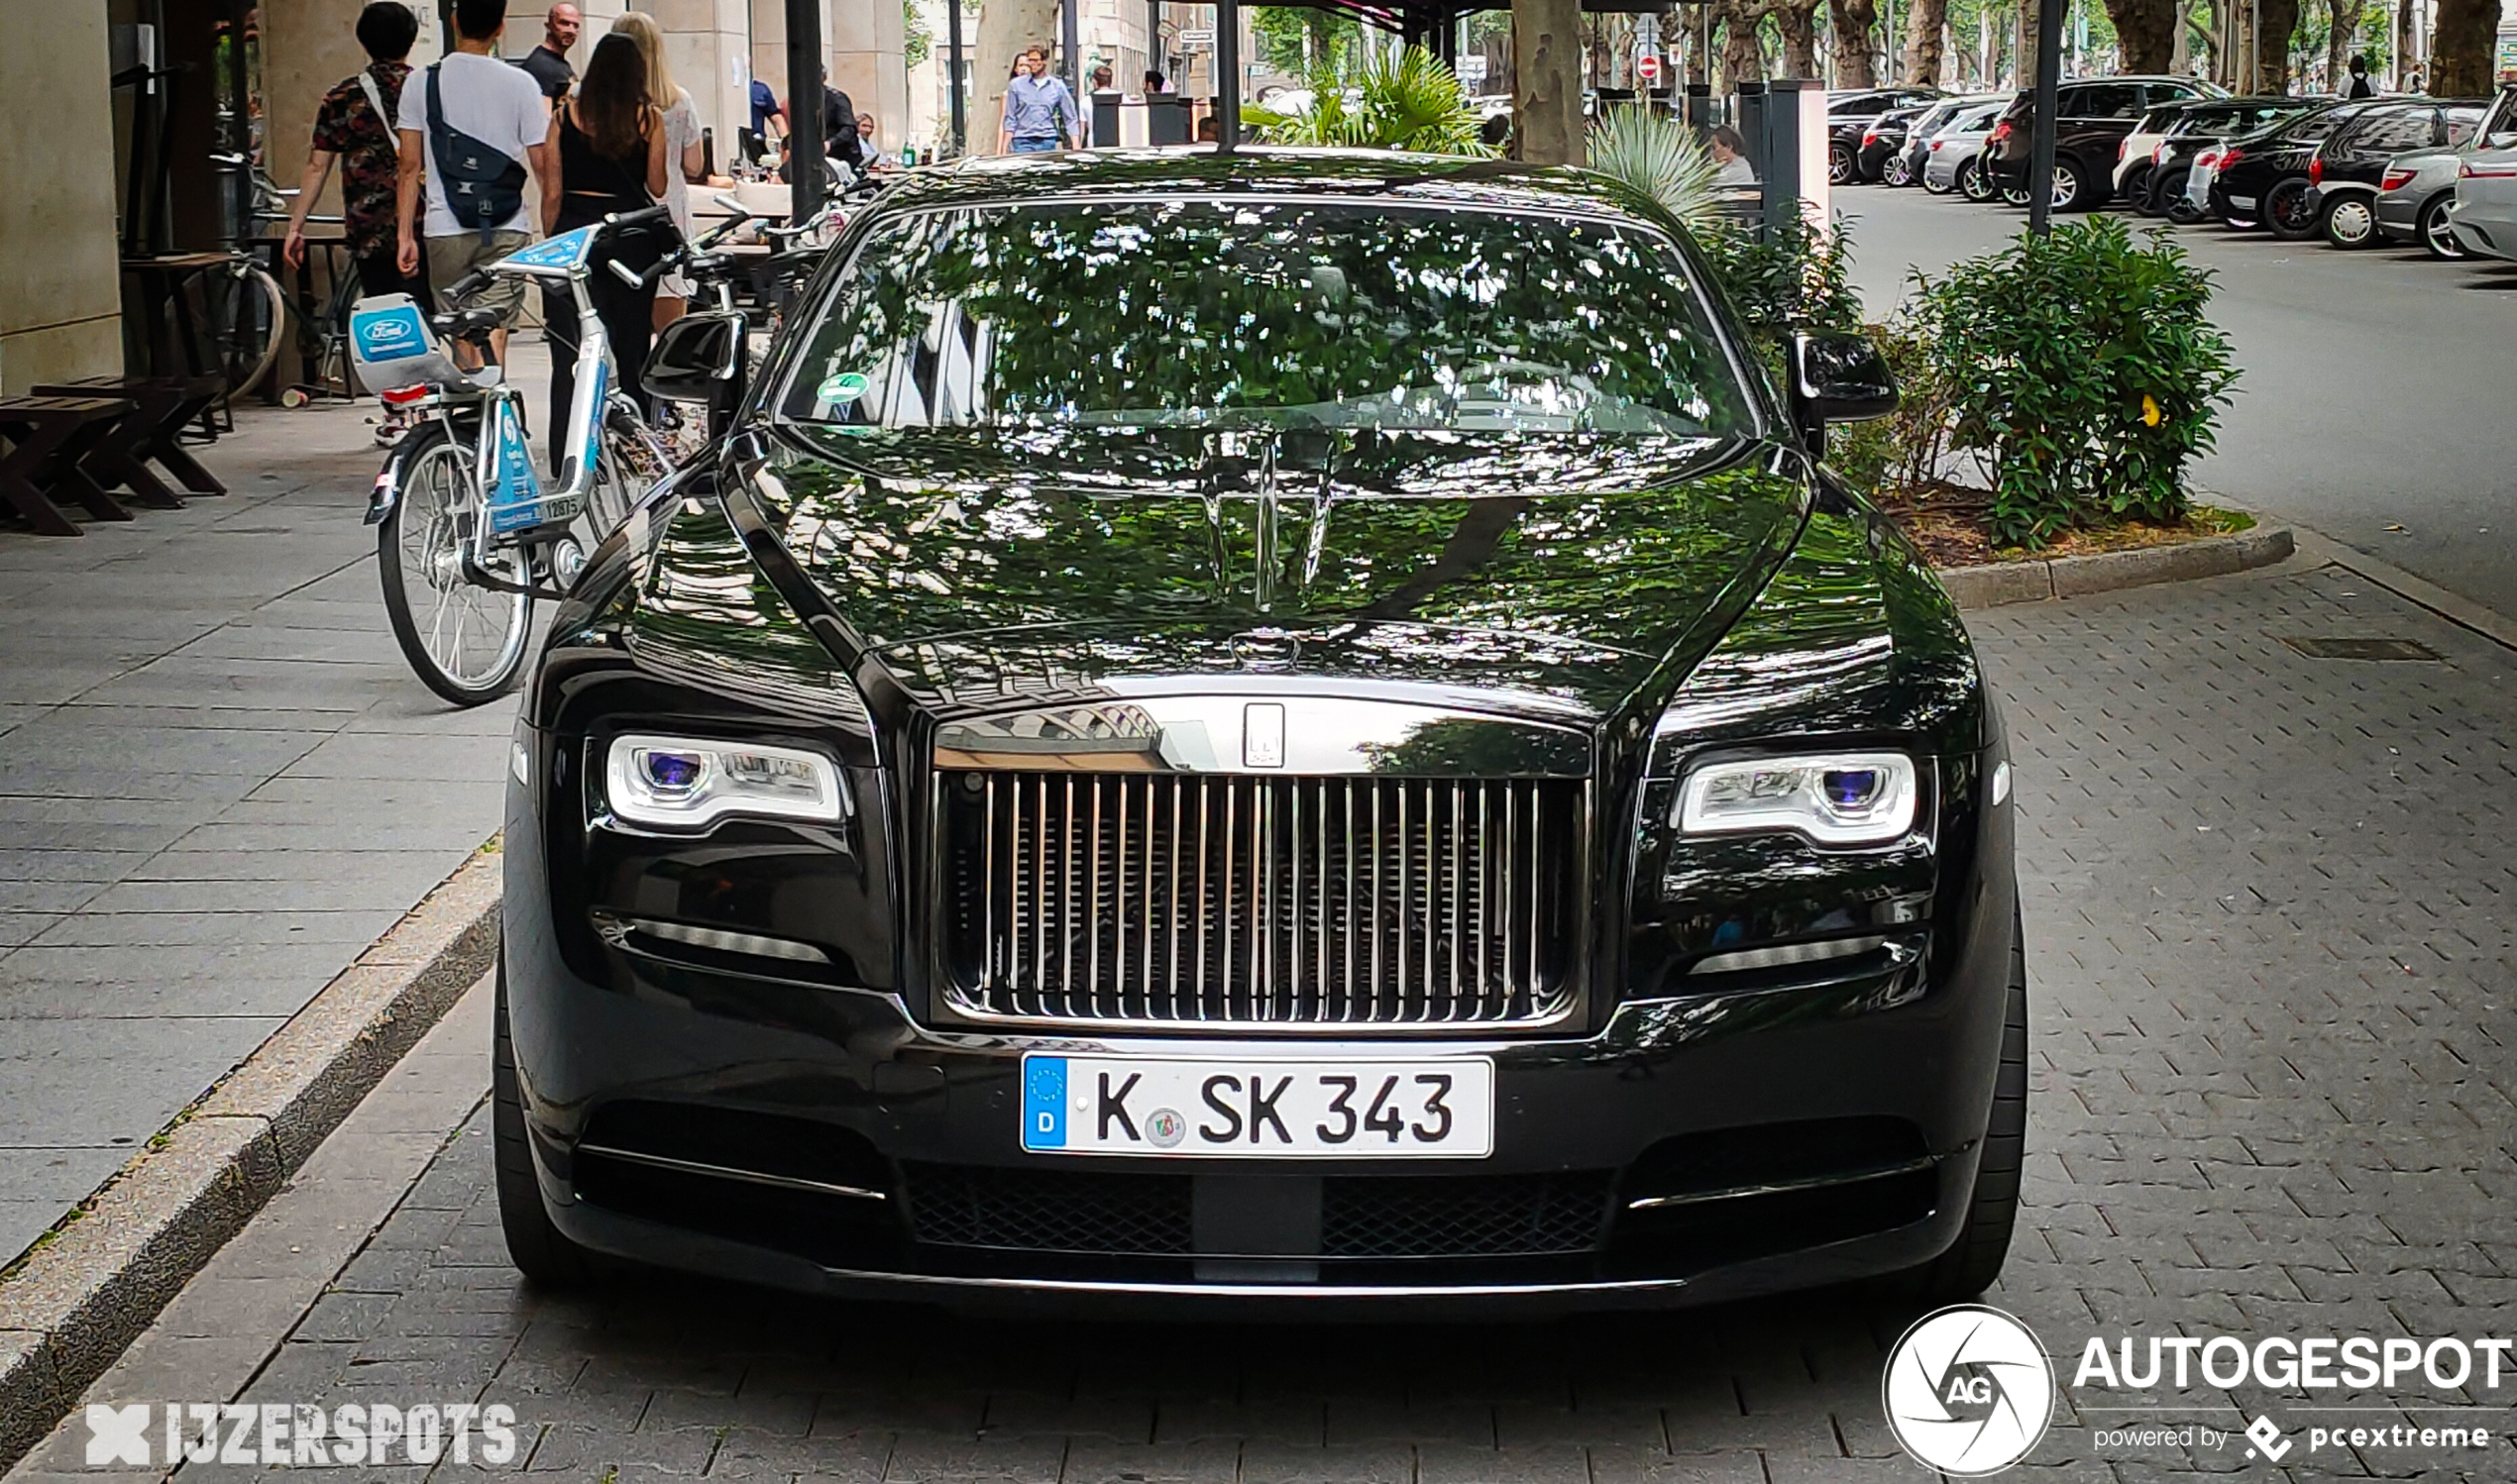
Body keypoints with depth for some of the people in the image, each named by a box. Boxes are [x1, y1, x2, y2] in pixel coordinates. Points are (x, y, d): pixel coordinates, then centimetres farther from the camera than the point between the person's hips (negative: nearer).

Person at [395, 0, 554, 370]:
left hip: (445, 231, 2)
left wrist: (405, 235, 5)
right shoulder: (520, 84, -3)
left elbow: (410, 167, 1)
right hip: (506, 229, -1)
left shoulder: (420, 82, 1)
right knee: (492, 337, -6)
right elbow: (543, 166, -2)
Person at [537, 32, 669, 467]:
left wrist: (553, 244, 11)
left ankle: (565, 460, -6)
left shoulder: (565, 115, 2)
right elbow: (657, 189, 1)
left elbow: (552, 193, 2)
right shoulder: (649, 117, 0)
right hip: (633, 236, 0)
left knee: (570, 356, -1)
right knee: (632, 349, 10)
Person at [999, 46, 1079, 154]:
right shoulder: (1016, 85, 6)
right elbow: (1010, 120, 6)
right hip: (1022, 142, -1)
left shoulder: (1058, 86, 8)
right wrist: (1004, 149, -2)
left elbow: (1070, 119, 10)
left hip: (1048, 142, 1)